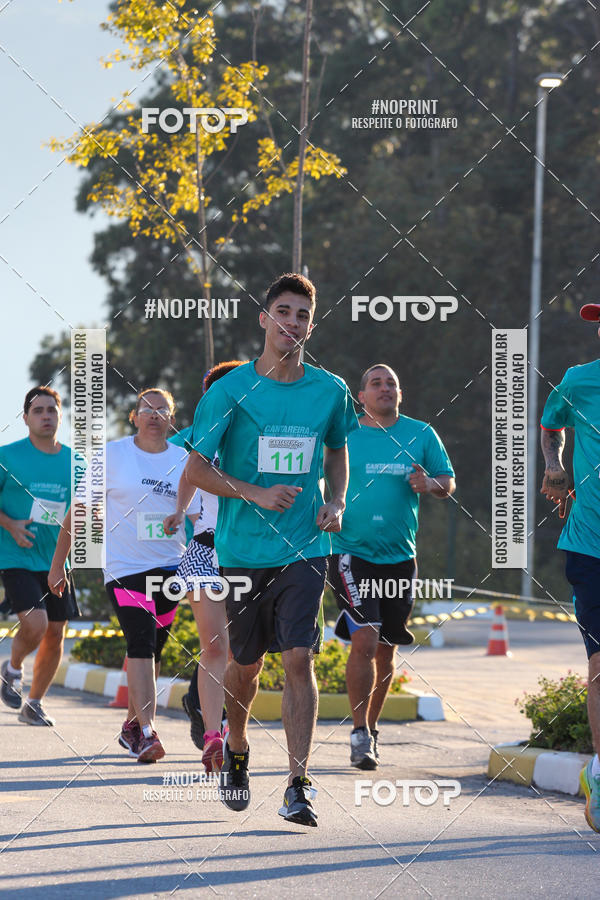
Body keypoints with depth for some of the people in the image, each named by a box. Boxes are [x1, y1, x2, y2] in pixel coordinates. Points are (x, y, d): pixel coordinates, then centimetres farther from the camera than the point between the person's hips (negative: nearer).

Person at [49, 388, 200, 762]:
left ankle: (132, 725, 29)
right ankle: (146, 733, -25)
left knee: (151, 650, 10)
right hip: (124, 567, -3)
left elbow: (198, 519, 10)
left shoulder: (184, 461, 6)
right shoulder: (112, 455, -1)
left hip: (170, 567, 3)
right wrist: (59, 562, 4)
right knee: (141, 643, -19)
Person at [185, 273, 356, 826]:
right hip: (242, 548, 0)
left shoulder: (330, 391, 4)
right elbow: (196, 468, -3)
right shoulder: (231, 390, -5)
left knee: (299, 658, -12)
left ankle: (298, 784, -13)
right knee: (246, 662, 11)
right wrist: (254, 494, -17)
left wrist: (336, 502, 3)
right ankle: (237, 751, 39)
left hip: (305, 548, 1)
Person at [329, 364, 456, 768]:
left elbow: (449, 483, 10)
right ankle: (360, 733, -10)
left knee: (386, 648, 11)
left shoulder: (421, 434, 7)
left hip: (400, 555, 3)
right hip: (353, 552, -3)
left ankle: (371, 726, 29)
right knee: (364, 639, -17)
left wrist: (429, 484, -12)